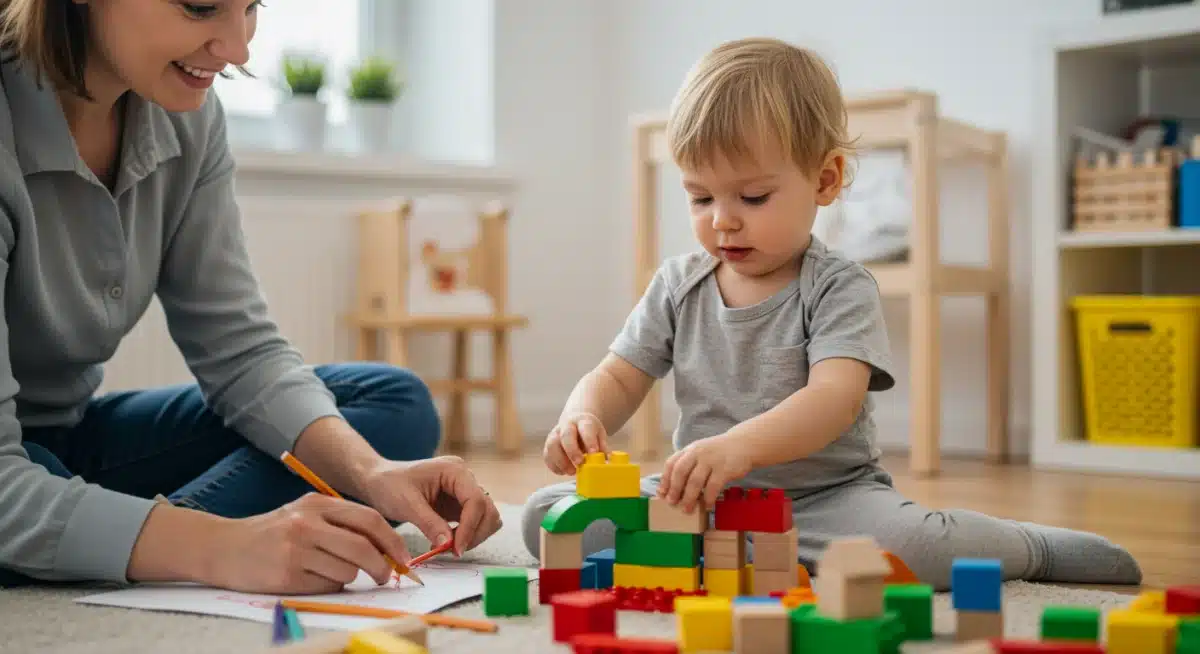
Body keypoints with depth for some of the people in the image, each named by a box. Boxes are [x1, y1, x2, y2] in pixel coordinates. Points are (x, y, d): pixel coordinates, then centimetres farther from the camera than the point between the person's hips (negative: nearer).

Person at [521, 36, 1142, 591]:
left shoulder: (840, 288, -8)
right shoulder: (677, 286, 6)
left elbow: (835, 399, -24)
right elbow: (617, 378, 5)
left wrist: (741, 445, -43)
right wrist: (581, 420, -20)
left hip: (824, 495, -3)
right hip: (697, 499, 4)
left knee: (911, 542, -35)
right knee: (546, 514, -16)